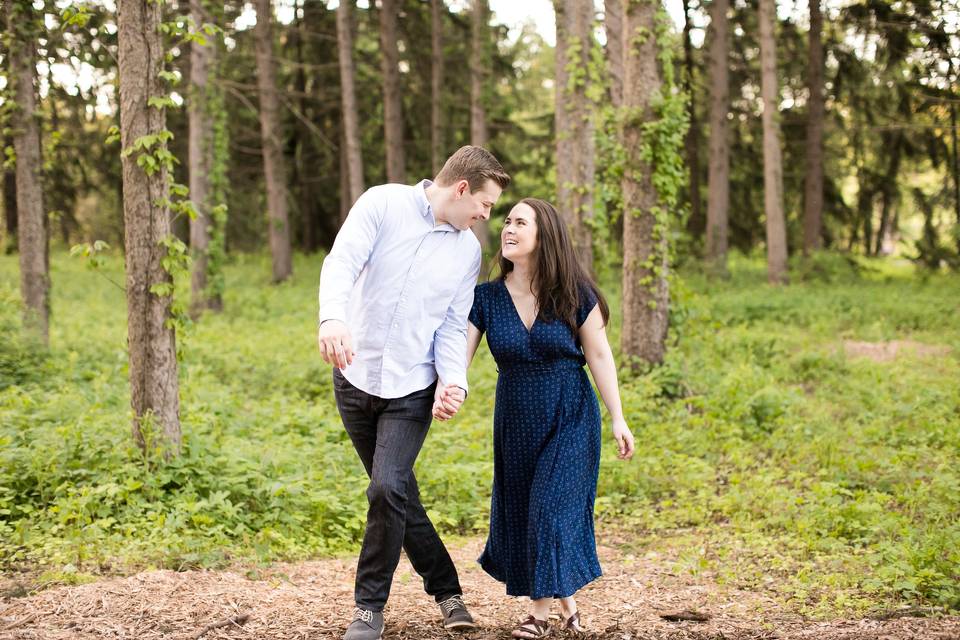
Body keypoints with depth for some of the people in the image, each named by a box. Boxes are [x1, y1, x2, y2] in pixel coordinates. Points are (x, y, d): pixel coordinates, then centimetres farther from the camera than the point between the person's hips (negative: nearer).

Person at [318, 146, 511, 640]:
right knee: (398, 494, 7)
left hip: (412, 389, 1)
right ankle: (446, 588, 25)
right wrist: (332, 317, -41)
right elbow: (342, 262, -21)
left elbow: (453, 327, 4)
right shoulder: (384, 204, -7)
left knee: (388, 490, -15)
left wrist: (453, 379, -16)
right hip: (355, 377, -1)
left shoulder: (468, 250, 4)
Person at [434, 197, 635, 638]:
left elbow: (599, 356, -5)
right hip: (516, 423, 4)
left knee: (554, 507, -9)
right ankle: (565, 600, 27)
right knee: (518, 513, 9)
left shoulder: (574, 295, -10)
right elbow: (458, 353, -11)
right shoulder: (486, 298, -5)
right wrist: (445, 395, -32)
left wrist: (618, 419, -7)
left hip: (571, 419, -4)